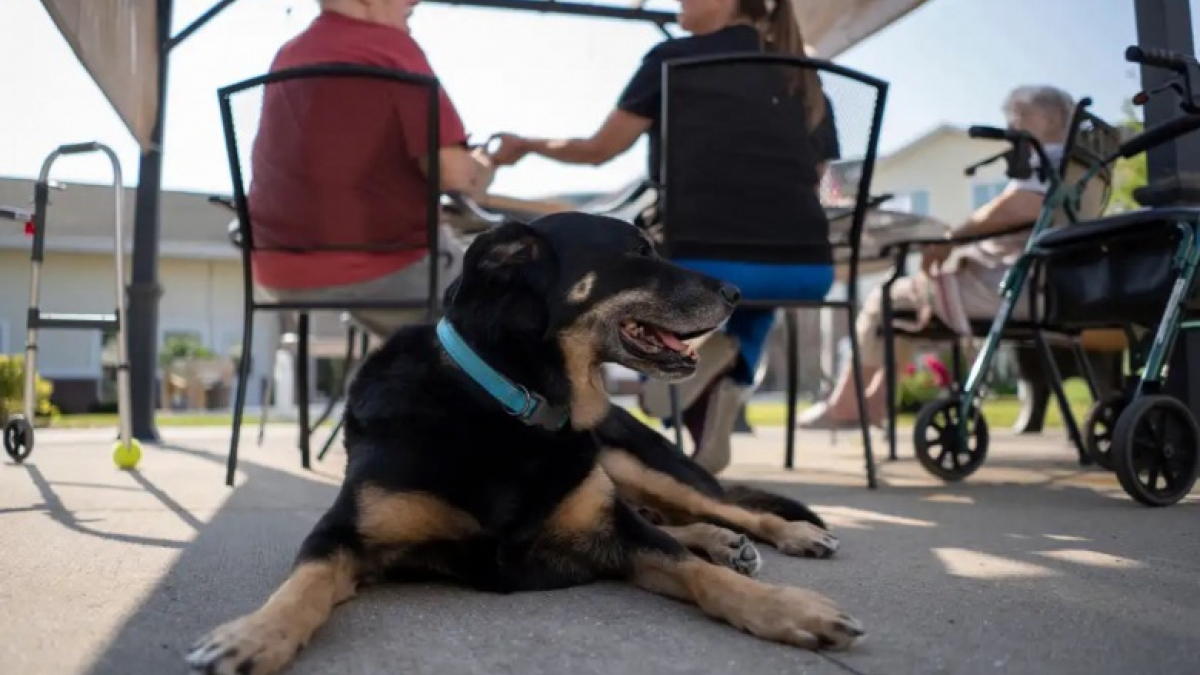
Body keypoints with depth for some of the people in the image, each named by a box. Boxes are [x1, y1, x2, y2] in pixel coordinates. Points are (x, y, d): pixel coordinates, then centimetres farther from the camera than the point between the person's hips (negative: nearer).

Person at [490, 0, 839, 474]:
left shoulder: (674, 58, 2)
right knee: (754, 290, 37)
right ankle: (731, 376, 13)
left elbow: (597, 150, 9)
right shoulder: (806, 76, 15)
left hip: (708, 262, -4)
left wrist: (526, 146, 26)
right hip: (808, 268, 5)